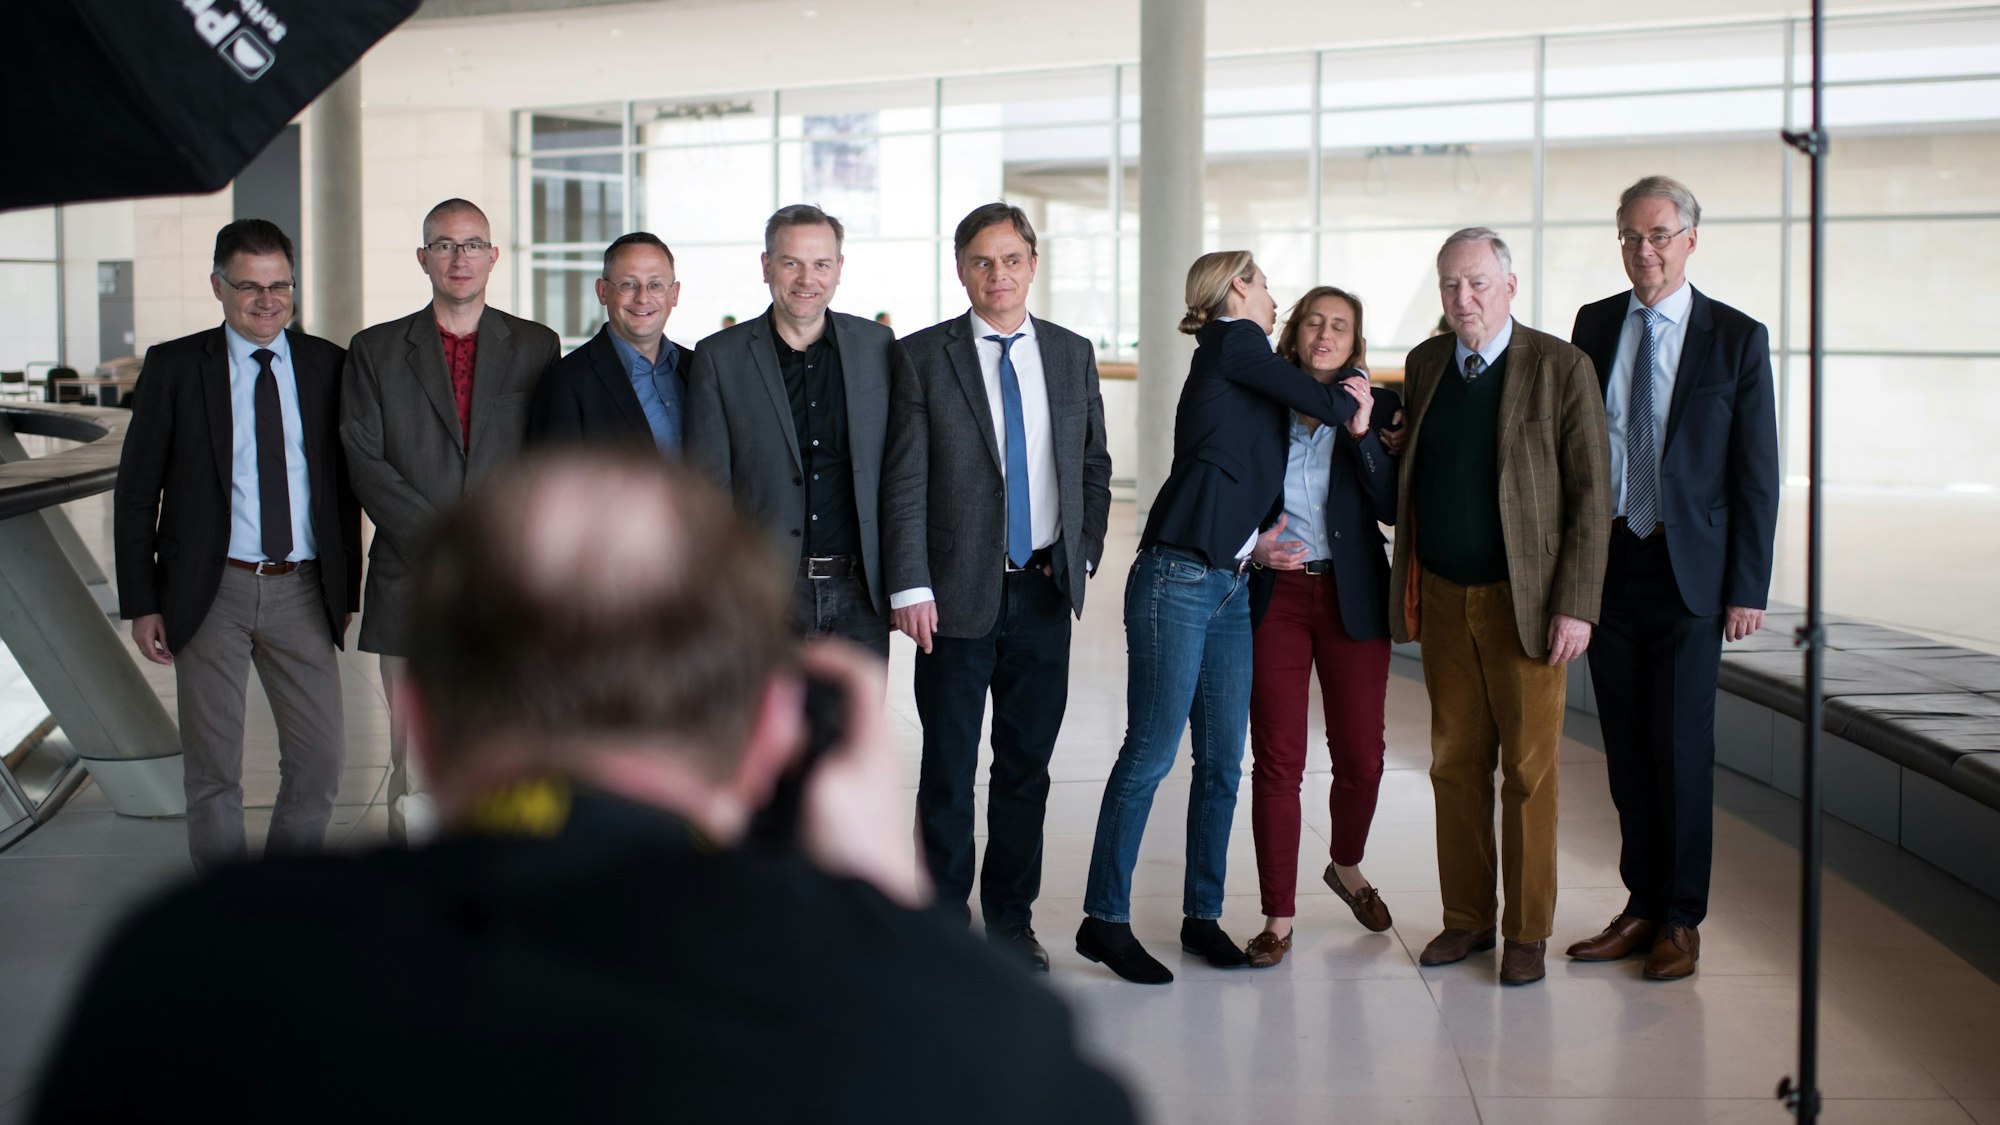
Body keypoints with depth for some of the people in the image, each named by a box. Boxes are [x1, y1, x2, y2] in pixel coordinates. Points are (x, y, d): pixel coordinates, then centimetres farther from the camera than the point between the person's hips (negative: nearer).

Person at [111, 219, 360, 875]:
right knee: (214, 770, 4)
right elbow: (135, 493, 1)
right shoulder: (174, 367, 0)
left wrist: (346, 589, 7)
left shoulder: (325, 364, 7)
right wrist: (142, 603, -4)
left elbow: (345, 485, 11)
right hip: (212, 593, -2)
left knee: (322, 757, 3)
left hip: (302, 592, 2)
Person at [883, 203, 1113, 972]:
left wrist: (1082, 557, 6)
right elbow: (904, 482, -6)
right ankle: (945, 916, 16)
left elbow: (1095, 468, 16)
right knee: (948, 766, 4)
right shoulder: (923, 357, -3)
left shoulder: (1072, 354, 9)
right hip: (958, 592, -3)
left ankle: (1011, 916, 22)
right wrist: (911, 587, -12)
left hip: (1044, 591, 3)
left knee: (1028, 763, 10)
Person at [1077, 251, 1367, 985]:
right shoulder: (1232, 341, -3)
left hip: (1229, 588, 9)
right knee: (1151, 751, -7)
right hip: (1177, 580, -9)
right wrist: (1351, 399, 13)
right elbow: (1327, 405, -5)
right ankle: (1104, 919, 0)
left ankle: (1203, 916, 16)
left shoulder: (1248, 368, 21)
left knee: (1223, 762, 8)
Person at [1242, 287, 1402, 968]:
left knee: (1361, 756, 4)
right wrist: (1253, 547, -9)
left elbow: (1394, 508, -7)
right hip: (1273, 596, 0)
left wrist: (1363, 431, -16)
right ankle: (1279, 916, 8)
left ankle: (1346, 867, 34)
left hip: (1352, 598, 1)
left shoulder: (1378, 408, 2)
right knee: (1277, 760, -2)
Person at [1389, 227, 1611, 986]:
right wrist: (1407, 586, 6)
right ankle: (1466, 918, 20)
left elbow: (1591, 496, -7)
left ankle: (1527, 932, 11)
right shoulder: (1424, 365, 9)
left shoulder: (1561, 368, -6)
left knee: (1528, 771, 0)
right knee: (1455, 764, 9)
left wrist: (1575, 606, -13)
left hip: (1524, 602, -4)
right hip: (1443, 600, 4)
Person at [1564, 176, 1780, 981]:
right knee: (1627, 750, 9)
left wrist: (1748, 588, -7)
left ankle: (1681, 920, 12)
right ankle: (1642, 906, 20)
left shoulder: (1736, 339, -3)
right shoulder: (1594, 325, 7)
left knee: (1682, 749, 0)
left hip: (1688, 570, -3)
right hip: (1606, 564, 3)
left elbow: (1757, 475, -3)